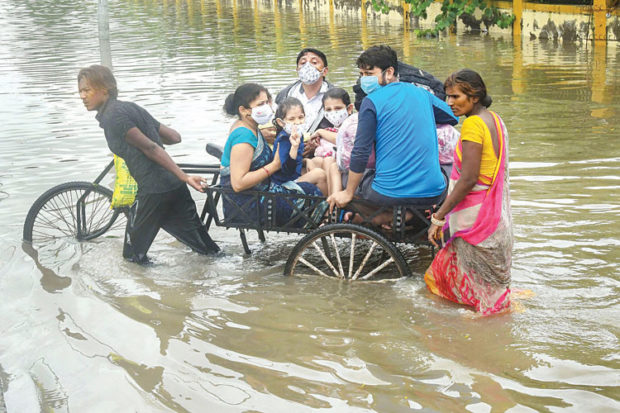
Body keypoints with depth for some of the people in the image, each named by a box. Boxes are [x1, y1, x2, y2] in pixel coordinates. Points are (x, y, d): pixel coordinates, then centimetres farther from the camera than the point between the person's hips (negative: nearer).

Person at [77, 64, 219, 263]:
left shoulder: (112, 116, -11)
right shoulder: (130, 107, 15)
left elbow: (150, 148, -18)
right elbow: (175, 137, 16)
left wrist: (184, 177, -22)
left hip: (152, 191, -9)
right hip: (175, 186, 9)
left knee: (133, 255, 7)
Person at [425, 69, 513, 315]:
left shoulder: (473, 124, -20)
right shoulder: (494, 120, 9)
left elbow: (468, 179, -24)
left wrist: (439, 217, -19)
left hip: (477, 216, -10)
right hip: (496, 210, 10)